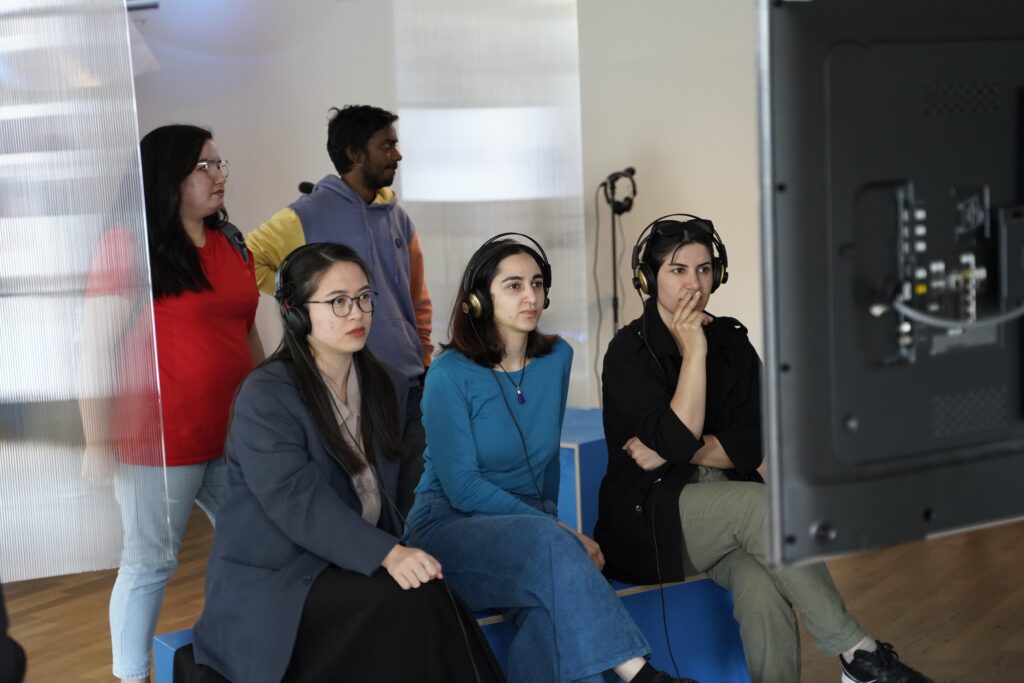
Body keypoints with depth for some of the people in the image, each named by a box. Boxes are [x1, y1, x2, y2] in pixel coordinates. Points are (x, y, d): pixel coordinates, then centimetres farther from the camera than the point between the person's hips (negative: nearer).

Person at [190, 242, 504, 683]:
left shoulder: (386, 387, 13)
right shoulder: (265, 396, -10)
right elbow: (299, 502, -23)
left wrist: (400, 555, -3)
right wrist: (388, 554, -34)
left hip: (354, 566, 6)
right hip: (272, 581, -6)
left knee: (436, 601, -26)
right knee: (410, 604, -29)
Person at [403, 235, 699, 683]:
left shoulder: (556, 359, 7)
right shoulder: (450, 375, -10)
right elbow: (462, 487, -14)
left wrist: (551, 522, 11)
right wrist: (555, 529, -19)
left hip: (530, 523, 4)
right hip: (452, 525, -4)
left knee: (553, 612, -33)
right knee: (550, 546, -36)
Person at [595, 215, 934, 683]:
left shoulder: (732, 342, 8)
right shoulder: (630, 351, -5)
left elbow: (750, 450, 1)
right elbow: (678, 439, -19)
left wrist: (671, 452, -12)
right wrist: (694, 351, -17)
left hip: (725, 512, 4)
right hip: (652, 518, -3)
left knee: (764, 589, -31)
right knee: (763, 504, -31)